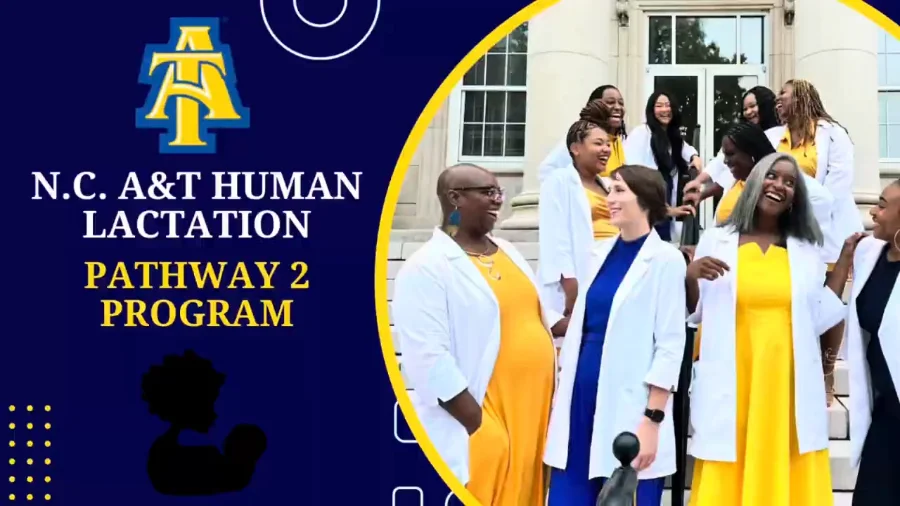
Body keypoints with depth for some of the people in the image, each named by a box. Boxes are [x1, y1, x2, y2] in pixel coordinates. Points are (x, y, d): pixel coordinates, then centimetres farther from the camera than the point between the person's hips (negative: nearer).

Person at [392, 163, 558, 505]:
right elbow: (430, 360, -18)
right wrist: (479, 424, -18)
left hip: (533, 410, 8)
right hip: (477, 429, -7)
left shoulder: (507, 251, 14)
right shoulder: (427, 268, -11)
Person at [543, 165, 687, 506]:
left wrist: (652, 419, -13)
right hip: (580, 397, 6)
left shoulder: (665, 259, -5)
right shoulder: (598, 253, 12)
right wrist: (561, 398, 13)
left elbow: (670, 343, -8)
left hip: (627, 406, -6)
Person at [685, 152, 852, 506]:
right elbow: (695, 314, 7)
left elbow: (819, 320, 4)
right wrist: (690, 277, -11)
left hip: (787, 381, 2)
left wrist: (844, 263, 5)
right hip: (731, 381, -1)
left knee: (784, 476, 2)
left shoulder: (807, 250, 10)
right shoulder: (715, 241, 5)